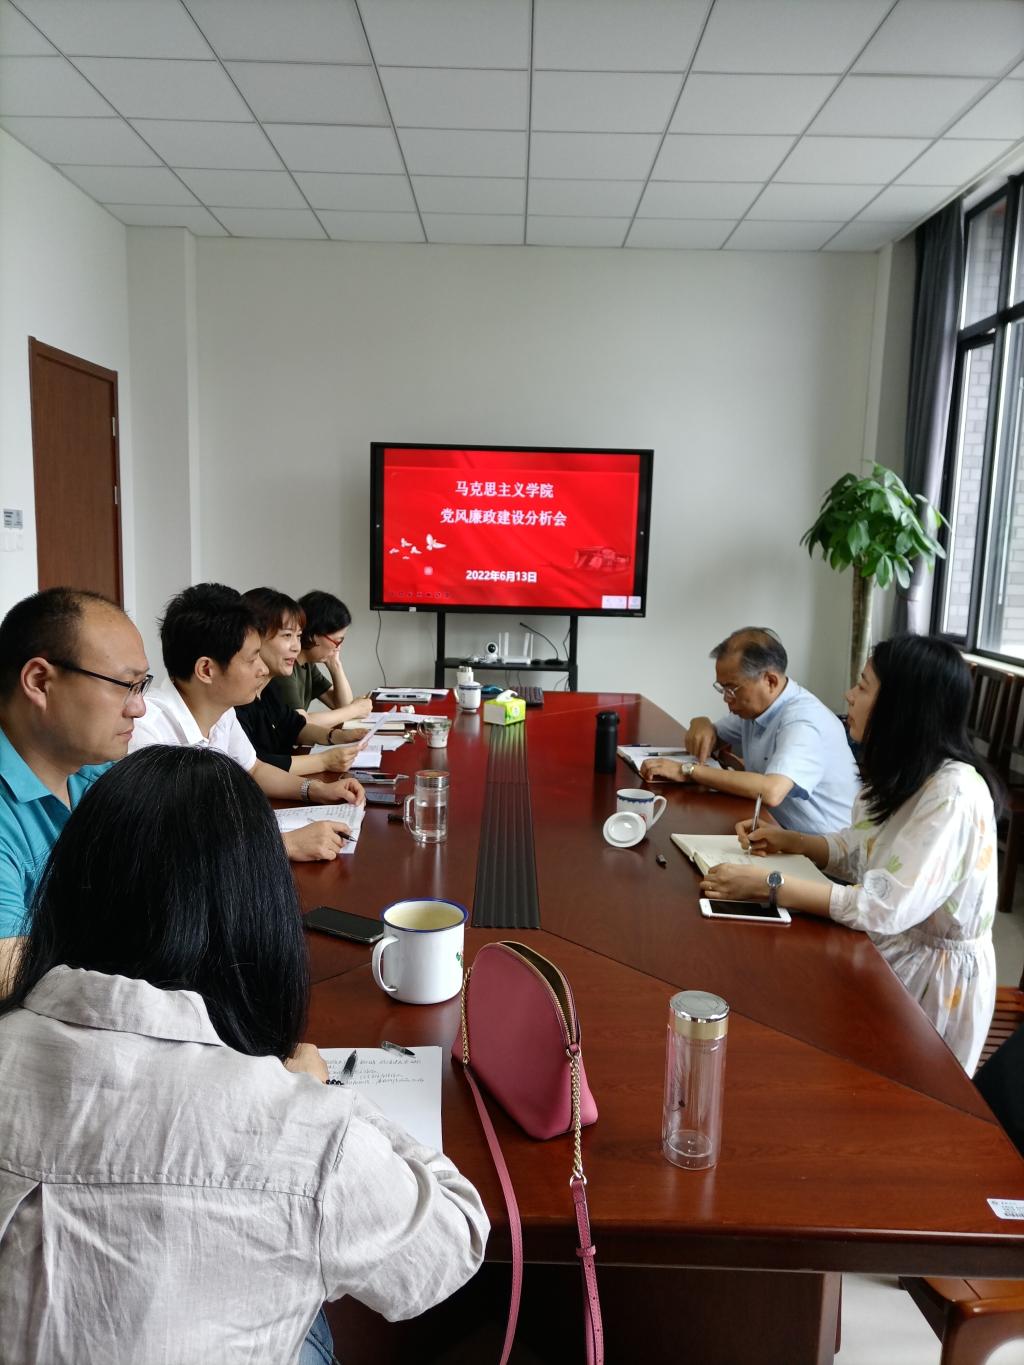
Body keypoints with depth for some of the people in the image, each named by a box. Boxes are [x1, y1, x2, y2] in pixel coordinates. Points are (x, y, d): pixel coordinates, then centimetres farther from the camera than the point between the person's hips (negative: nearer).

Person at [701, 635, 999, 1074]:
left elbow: (887, 907, -33)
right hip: (889, 950, 8)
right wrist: (787, 840, -3)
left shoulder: (953, 796, -28)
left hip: (932, 974, -8)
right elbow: (859, 851, 12)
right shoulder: (901, 773, 1)